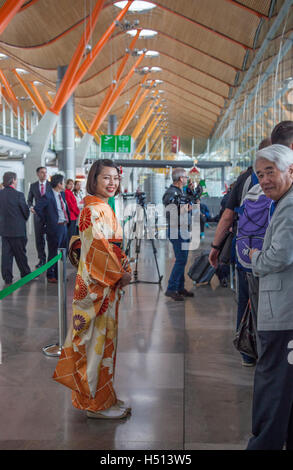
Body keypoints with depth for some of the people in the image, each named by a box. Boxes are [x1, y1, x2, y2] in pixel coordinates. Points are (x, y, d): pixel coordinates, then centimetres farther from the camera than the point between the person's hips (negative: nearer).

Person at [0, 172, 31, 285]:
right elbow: (26, 211, -7)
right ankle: (26, 275, 22)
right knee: (20, 254, 8)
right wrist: (24, 220, 13)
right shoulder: (18, 195, -16)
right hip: (17, 229, -5)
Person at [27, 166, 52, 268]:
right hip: (38, 215, 2)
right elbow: (29, 199, 12)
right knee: (39, 239, 5)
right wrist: (31, 207, -9)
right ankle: (42, 259, 15)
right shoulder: (33, 186, 7)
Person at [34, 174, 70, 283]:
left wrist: (68, 219, 12)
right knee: (53, 253, 1)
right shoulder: (48, 196, -14)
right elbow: (37, 208, -18)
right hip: (54, 227, -8)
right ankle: (50, 275, 14)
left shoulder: (62, 194, 10)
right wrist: (45, 220, -10)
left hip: (64, 226, 8)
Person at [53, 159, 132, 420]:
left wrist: (125, 269, 9)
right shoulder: (93, 210, -16)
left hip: (109, 283, 10)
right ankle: (97, 403, 13)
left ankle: (102, 396, 29)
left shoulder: (105, 208, 15)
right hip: (97, 285, -10)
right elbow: (98, 250, -21)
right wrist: (120, 274, -13)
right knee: (98, 340, 0)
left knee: (103, 338, 16)